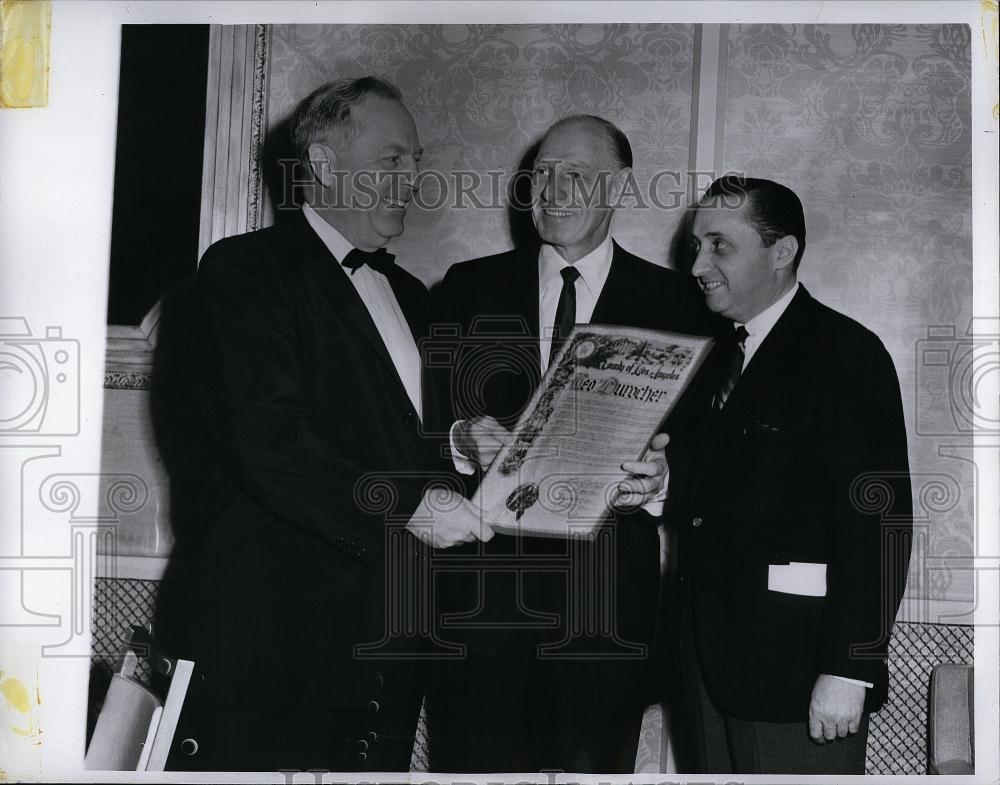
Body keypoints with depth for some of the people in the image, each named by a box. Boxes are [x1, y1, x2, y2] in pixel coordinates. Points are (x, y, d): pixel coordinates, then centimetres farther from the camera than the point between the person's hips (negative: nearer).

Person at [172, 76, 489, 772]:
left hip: (394, 628, 7)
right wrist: (405, 505, -16)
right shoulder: (243, 270, -4)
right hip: (280, 620, -7)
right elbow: (264, 440, -16)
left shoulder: (408, 294, 21)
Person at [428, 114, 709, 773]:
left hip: (607, 599, 0)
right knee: (473, 764, 2)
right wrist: (462, 441, -14)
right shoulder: (468, 288, 11)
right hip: (479, 587, 1)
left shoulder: (673, 302, 7)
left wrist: (660, 479, -17)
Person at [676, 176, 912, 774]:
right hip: (713, 655, 7)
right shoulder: (716, 355, 13)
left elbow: (876, 521, -16)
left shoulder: (847, 352, -11)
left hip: (797, 656, -7)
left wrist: (848, 671, -19)